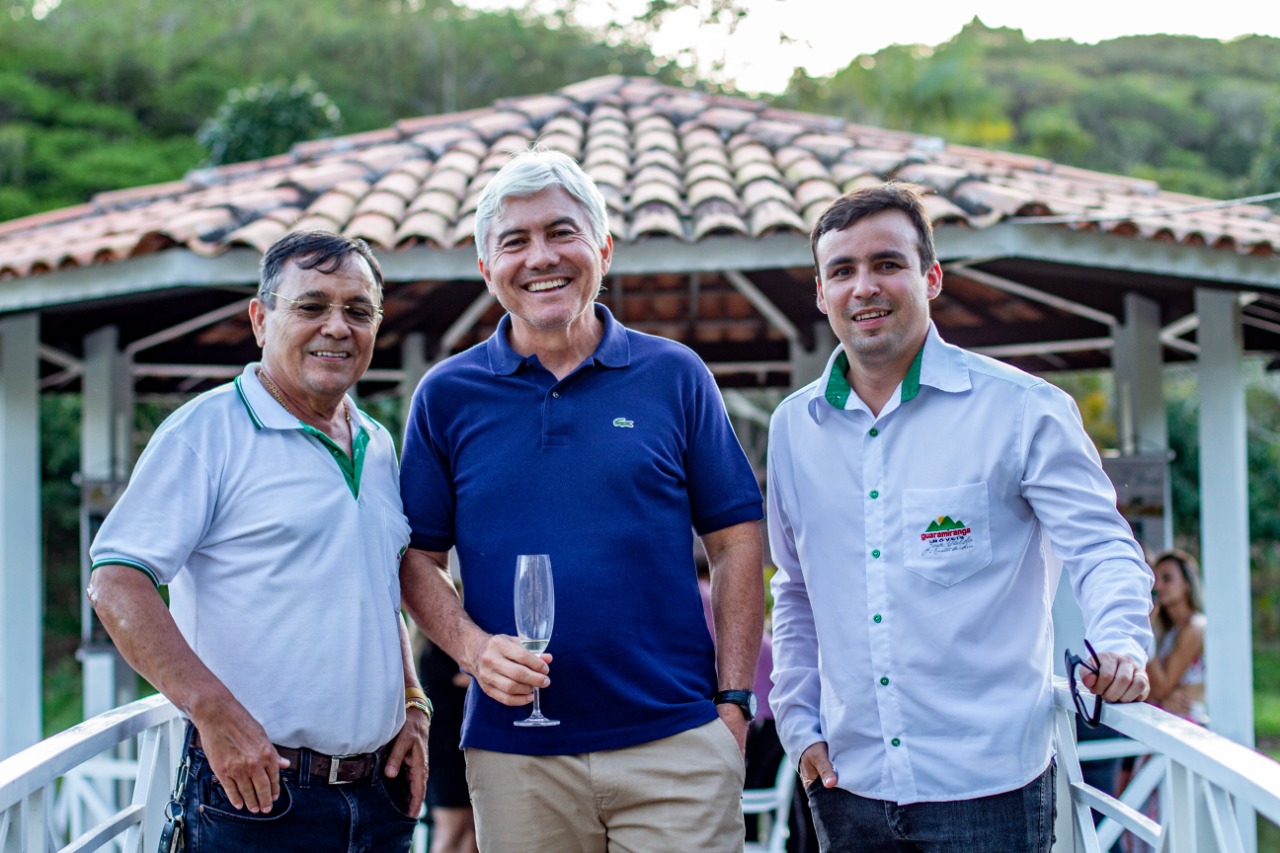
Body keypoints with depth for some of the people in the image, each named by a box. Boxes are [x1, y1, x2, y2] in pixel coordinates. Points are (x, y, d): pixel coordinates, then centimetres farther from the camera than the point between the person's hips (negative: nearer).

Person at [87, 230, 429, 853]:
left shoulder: (378, 447, 14)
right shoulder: (209, 429, -7)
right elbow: (116, 584, -14)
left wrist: (413, 708, 11)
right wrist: (215, 712, -22)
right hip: (256, 790, -6)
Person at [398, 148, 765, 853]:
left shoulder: (675, 376, 4)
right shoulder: (446, 395, 6)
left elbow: (735, 543, 5)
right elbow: (417, 558, 8)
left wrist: (733, 702, -1)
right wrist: (475, 649, -11)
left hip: (676, 742, -1)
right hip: (514, 755, 1)